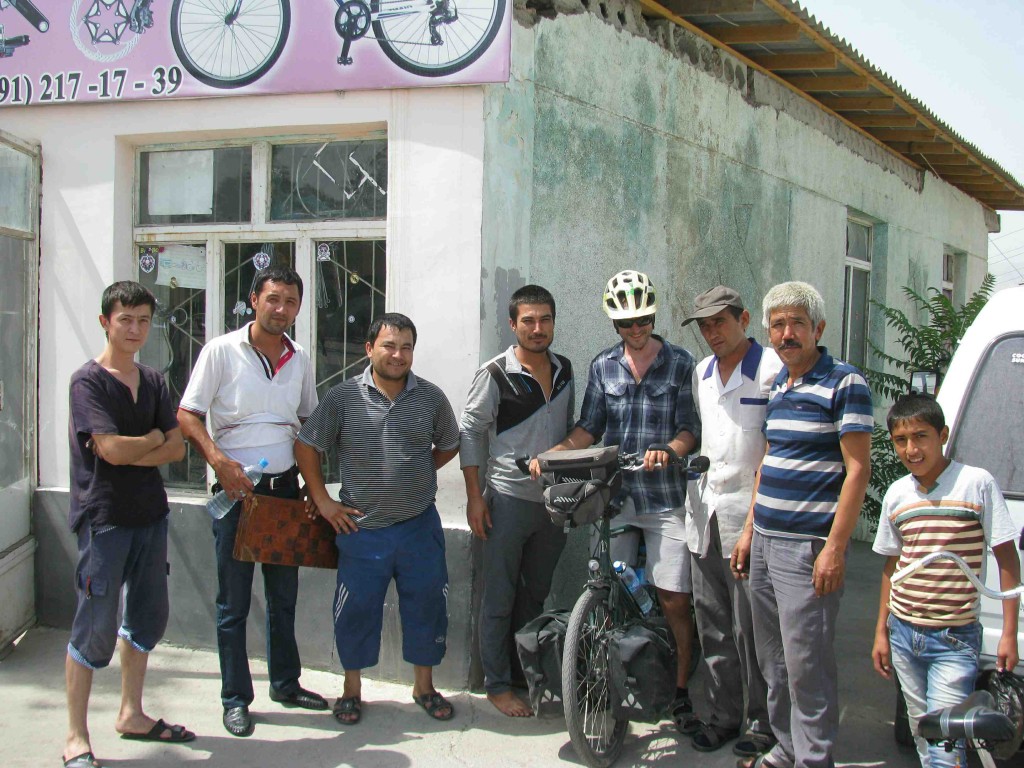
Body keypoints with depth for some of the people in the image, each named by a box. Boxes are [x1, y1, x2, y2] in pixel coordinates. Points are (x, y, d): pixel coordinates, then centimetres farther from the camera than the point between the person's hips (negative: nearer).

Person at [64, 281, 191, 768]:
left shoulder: (153, 382, 11)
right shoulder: (88, 381, -8)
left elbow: (177, 449, 4)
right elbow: (113, 450, -19)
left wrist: (130, 453, -12)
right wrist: (155, 438, -2)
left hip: (150, 514, 7)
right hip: (104, 518, -7)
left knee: (148, 617, 14)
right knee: (96, 627, -4)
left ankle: (131, 715, 29)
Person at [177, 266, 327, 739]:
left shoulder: (300, 360, 9)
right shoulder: (222, 351, -6)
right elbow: (187, 416, -8)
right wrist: (219, 461, -22)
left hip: (285, 487, 5)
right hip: (236, 487, -4)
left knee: (284, 594, 15)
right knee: (234, 601, 3)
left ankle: (285, 683, 30)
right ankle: (235, 698, 15)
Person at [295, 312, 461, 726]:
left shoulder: (431, 397, 2)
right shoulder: (343, 397, -4)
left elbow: (449, 445, 18)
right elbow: (306, 446, 3)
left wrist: (418, 474, 9)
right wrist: (322, 500, 0)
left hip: (419, 526, 2)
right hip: (361, 527, -1)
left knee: (426, 606, 7)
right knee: (356, 610, 6)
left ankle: (424, 685, 26)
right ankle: (352, 688, 25)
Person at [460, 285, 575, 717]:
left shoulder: (564, 371, 7)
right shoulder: (495, 374, -9)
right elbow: (471, 432, -6)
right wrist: (474, 496, -10)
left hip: (554, 500, 5)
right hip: (508, 500, -5)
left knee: (536, 595, 15)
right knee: (500, 599, 2)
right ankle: (497, 685, 13)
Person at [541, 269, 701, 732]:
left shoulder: (680, 364, 1)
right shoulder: (603, 366, 10)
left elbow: (690, 429, -2)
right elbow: (589, 428, 9)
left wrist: (667, 450, -23)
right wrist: (554, 452, -8)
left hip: (665, 500, -3)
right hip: (614, 496, 3)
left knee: (674, 600, -2)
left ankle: (682, 690, 13)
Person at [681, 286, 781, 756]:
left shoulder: (771, 369, -7)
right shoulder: (701, 373, 15)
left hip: (749, 513, -7)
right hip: (704, 512, 7)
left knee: (751, 626, -1)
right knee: (711, 623, 11)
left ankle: (762, 720, 13)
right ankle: (723, 714, 22)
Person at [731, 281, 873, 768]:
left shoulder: (844, 384, -9)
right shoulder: (776, 387, 15)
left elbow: (858, 468, -13)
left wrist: (835, 547, -18)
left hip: (808, 547, -8)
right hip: (765, 542, 8)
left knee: (806, 663, -4)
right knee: (772, 660, 14)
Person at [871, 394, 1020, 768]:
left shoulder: (977, 483, -9)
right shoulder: (897, 494, 5)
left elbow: (1007, 557, -6)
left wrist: (1009, 633, -9)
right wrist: (881, 632, 12)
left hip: (955, 639, -5)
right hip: (902, 635, 5)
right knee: (921, 735, 14)